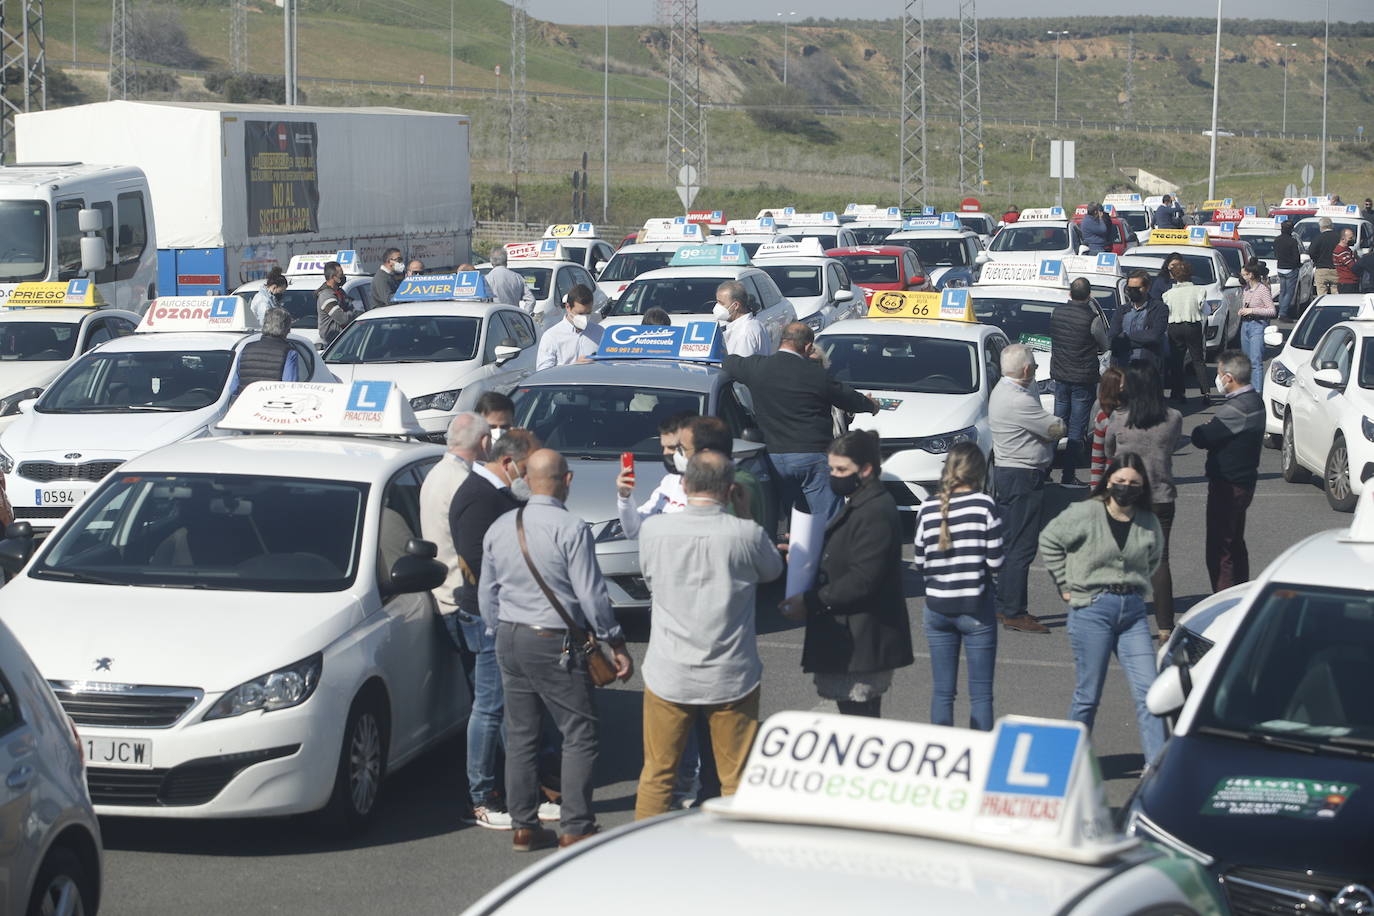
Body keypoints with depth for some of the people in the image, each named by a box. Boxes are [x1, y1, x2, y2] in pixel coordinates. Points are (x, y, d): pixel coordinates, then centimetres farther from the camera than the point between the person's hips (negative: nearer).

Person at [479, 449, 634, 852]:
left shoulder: (499, 528, 6)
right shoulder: (571, 529, -14)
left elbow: (486, 595, 13)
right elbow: (591, 595, -14)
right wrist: (617, 644, -6)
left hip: (510, 641, 7)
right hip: (556, 644, -6)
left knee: (520, 735, 12)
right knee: (579, 735, 1)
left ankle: (523, 826, 15)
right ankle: (574, 829, -1)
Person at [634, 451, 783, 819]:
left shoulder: (654, 529, -9)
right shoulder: (747, 534, -14)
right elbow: (773, 570, 7)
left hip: (668, 677, 1)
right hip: (731, 678, -1)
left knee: (656, 775, 12)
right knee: (737, 778, 10)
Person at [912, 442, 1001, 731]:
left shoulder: (928, 509, -2)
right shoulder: (985, 505, -10)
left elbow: (920, 564, 3)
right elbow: (995, 562, -9)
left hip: (937, 608, 3)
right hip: (976, 609, -3)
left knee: (942, 691, 10)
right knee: (980, 693, 4)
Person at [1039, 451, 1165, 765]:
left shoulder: (1148, 524, 5)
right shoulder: (1084, 514, -7)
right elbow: (1049, 541, 2)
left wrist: (1136, 586, 13)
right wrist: (1065, 585, 1)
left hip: (1133, 610, 4)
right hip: (1092, 609, -4)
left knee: (1148, 691, -5)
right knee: (1088, 695, 3)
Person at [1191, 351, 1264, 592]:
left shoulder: (1236, 409, -25)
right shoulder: (1255, 401, 7)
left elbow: (1201, 438, -23)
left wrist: (1205, 428, -2)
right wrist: (1212, 428, -4)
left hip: (1228, 488, -10)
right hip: (1245, 480, 10)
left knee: (1220, 552, -4)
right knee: (1236, 545, 21)